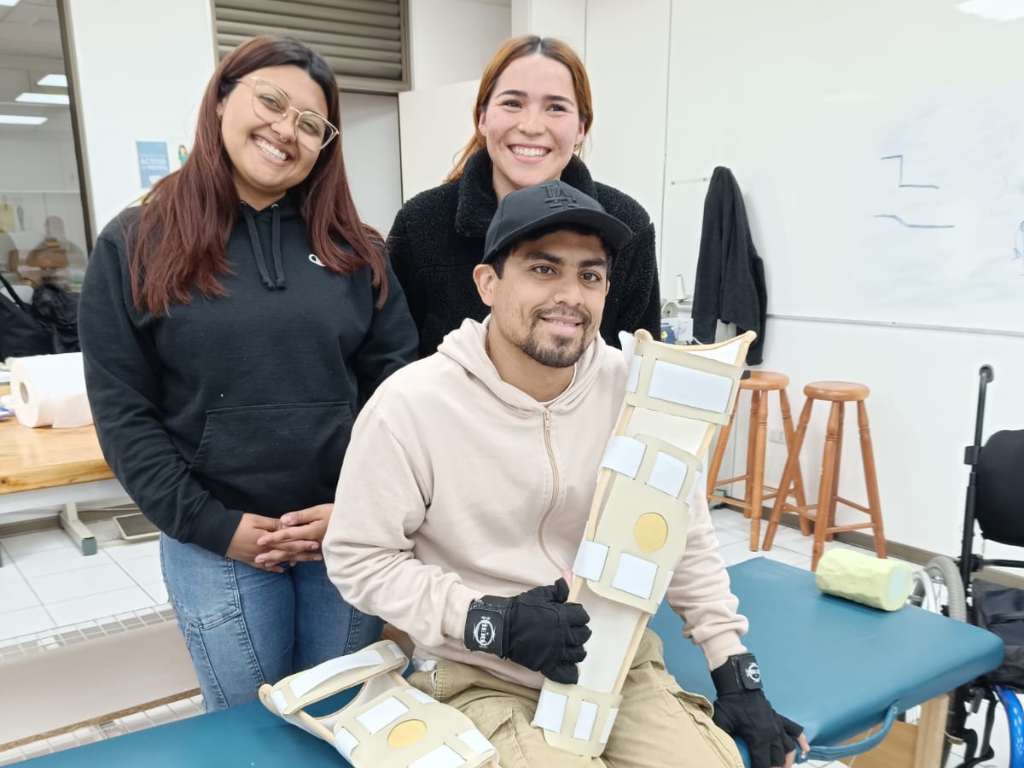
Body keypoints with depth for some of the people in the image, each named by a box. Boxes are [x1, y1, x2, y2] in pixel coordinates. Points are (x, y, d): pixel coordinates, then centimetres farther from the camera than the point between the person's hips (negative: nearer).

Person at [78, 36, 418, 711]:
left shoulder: (355, 250, 3)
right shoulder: (135, 246, -3)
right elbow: (124, 413, -5)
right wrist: (215, 527, -11)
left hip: (351, 534, 2)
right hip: (214, 543, -1)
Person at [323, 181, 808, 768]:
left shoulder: (634, 390, -9)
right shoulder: (411, 406, -18)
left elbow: (688, 537, 2)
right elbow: (358, 558, -9)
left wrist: (736, 673, 2)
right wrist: (489, 621, -18)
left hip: (619, 660, 3)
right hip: (482, 676, -2)